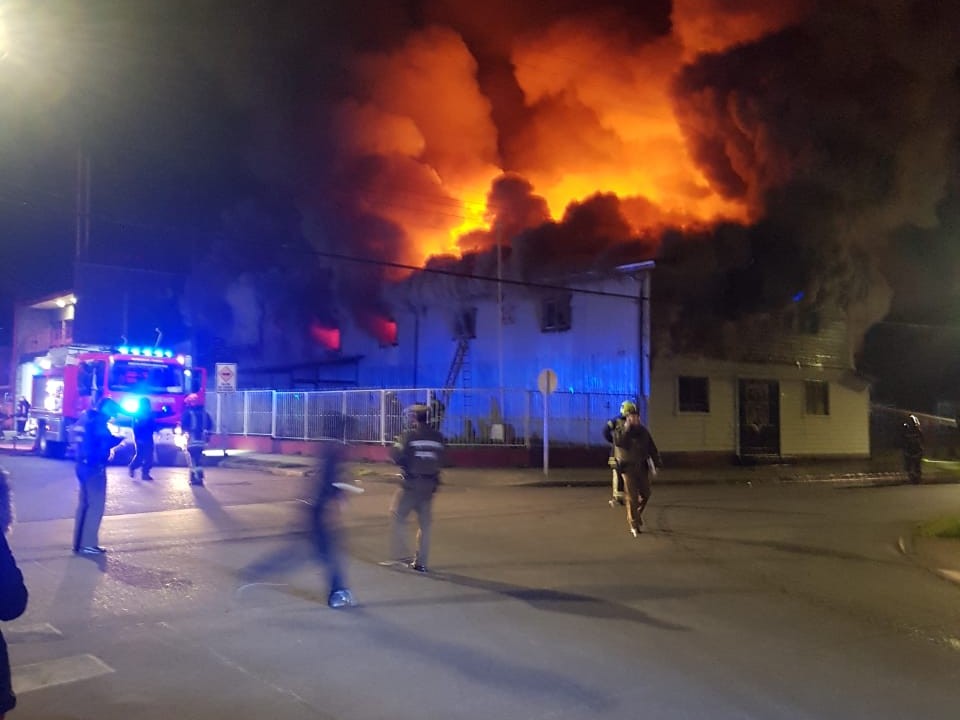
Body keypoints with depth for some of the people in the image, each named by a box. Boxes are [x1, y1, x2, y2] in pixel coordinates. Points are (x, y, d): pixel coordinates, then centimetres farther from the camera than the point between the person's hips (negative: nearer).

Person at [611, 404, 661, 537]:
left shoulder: (643, 430, 4)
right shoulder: (620, 430, -7)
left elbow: (652, 448, 9)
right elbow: (618, 442, -28)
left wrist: (656, 463, 2)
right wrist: (627, 428, -27)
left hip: (642, 467, 4)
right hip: (628, 467, -4)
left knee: (645, 494, 8)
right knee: (632, 496, -6)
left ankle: (638, 513, 36)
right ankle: (634, 525, 1)